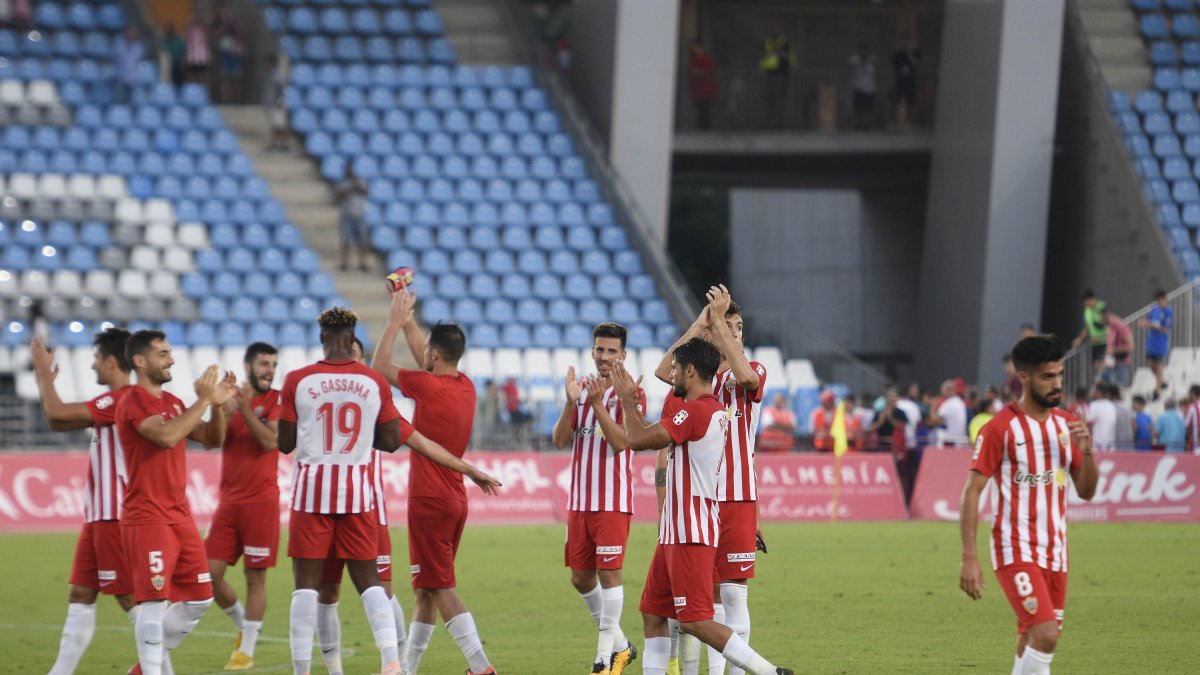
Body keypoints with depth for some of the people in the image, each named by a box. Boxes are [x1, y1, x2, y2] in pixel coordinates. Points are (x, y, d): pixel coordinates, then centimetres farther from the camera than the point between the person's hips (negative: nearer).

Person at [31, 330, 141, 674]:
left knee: (130, 597, -8)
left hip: (115, 517, -10)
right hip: (99, 516, 10)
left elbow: (56, 414, -19)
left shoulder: (122, 400, -16)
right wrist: (44, 379, 16)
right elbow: (58, 421, 22)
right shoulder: (111, 404, 15)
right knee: (79, 595, 9)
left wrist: (44, 371, -5)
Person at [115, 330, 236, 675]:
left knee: (199, 599, 10)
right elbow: (168, 436, -26)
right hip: (147, 519, -9)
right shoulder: (133, 401, -11)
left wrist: (218, 405, 2)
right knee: (154, 601, -11)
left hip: (179, 515, 9)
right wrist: (203, 401, -19)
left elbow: (212, 440, 19)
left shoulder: (173, 402, 17)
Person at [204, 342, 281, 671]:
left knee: (255, 576, -3)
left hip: (261, 500, -4)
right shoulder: (230, 397, 9)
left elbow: (270, 441, -15)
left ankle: (246, 650, 3)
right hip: (229, 499, 4)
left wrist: (245, 409, -20)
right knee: (211, 572, 1)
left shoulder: (277, 400, -2)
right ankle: (243, 625, 23)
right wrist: (224, 408, -18)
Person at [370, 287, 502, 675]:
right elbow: (423, 359, 25)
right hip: (455, 499, 9)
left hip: (430, 502, -9)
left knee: (442, 589, -9)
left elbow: (379, 366, -3)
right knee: (426, 590, 15)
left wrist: (394, 323, 6)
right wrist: (406, 319, 27)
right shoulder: (465, 386, 6)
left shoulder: (429, 387, -17)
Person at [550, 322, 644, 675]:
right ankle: (619, 643, 24)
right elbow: (559, 440, 3)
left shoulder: (631, 393, -4)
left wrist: (598, 404, -24)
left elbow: (621, 441, -17)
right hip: (579, 500, 6)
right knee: (580, 577, 9)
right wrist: (571, 402, -11)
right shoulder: (582, 388, 12)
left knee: (609, 572, -9)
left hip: (613, 500, -6)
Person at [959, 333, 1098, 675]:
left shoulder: (1066, 424, 9)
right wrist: (969, 558, -15)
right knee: (1045, 636, -20)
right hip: (1016, 551, -6)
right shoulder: (1000, 429, -10)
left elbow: (1086, 492, 13)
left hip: (1055, 550, 6)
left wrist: (1086, 451, -8)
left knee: (1032, 643, 9)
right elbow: (972, 493, -9)